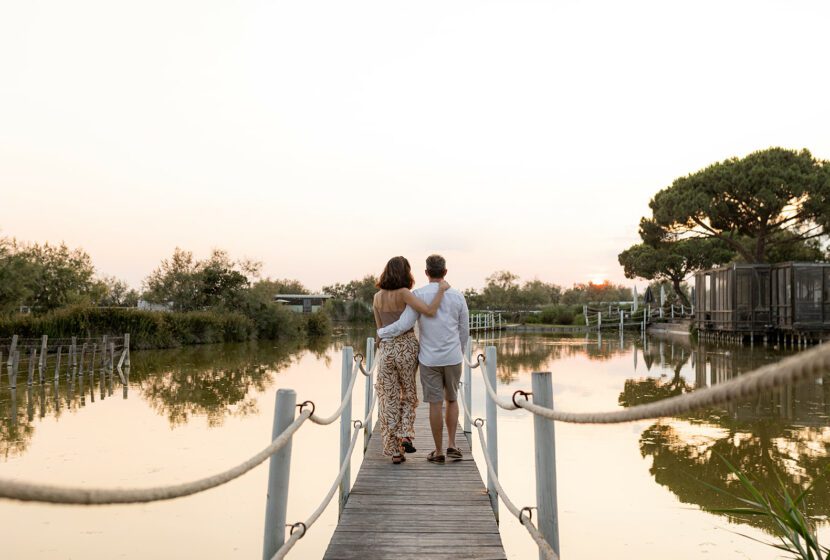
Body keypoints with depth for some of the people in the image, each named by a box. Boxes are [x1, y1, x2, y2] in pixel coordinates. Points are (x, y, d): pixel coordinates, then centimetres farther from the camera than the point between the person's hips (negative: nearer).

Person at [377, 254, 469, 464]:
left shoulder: (418, 295, -9)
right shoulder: (457, 296, -1)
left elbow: (404, 325, -15)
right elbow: (464, 331, 6)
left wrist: (381, 332, 3)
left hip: (429, 358, -2)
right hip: (453, 358, 2)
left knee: (435, 404, 6)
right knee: (451, 399, 19)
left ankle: (439, 451, 14)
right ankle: (451, 445, 13)